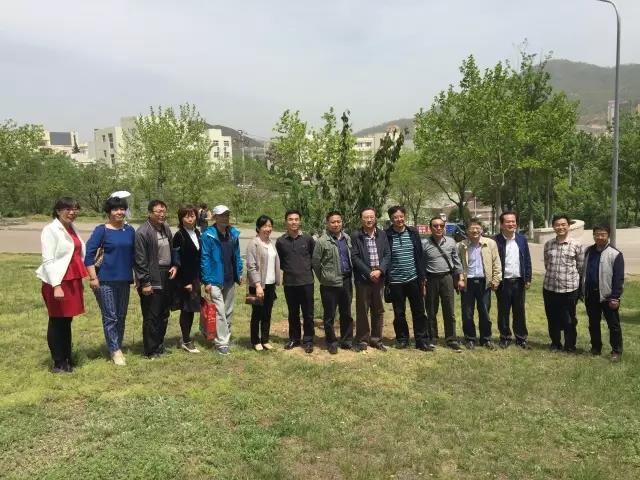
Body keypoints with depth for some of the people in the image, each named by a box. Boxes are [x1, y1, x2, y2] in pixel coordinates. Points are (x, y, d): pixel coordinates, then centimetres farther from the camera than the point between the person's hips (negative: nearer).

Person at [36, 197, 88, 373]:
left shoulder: (72, 228, 11)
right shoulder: (50, 230, -11)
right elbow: (48, 260, -16)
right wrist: (56, 285, -21)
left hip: (73, 280, 7)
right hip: (57, 281, -7)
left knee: (67, 321, 15)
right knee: (57, 322, 5)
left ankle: (67, 359, 25)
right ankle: (58, 363, 15)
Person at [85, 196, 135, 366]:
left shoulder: (130, 230, 7)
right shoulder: (101, 230, -7)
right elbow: (89, 253, -8)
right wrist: (93, 278, -13)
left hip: (124, 280, 5)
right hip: (105, 280, -5)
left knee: (121, 316, 12)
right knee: (110, 316, -1)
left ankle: (118, 347, 25)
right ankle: (115, 351, 8)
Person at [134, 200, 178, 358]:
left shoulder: (166, 229, 10)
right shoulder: (142, 232, -13)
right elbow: (140, 260, -15)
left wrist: (174, 265, 4)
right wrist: (145, 282, -16)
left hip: (167, 278, 8)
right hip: (152, 281, -7)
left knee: (164, 315, 16)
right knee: (151, 317, 1)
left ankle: (160, 346, 30)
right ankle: (151, 351, 13)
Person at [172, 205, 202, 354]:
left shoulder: (197, 233, 9)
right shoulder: (179, 235, -12)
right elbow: (178, 261, -15)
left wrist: (198, 279, 11)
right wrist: (186, 282, -16)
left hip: (195, 278, 7)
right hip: (184, 279, -7)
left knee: (191, 309, 12)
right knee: (186, 309, 1)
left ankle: (186, 338, 25)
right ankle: (186, 341, 12)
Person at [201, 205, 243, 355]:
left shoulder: (234, 233, 5)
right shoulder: (208, 235, -12)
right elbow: (205, 258, -12)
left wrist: (239, 273, 11)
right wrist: (207, 281, -14)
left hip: (230, 280, 6)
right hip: (216, 280, -6)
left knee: (229, 311, 15)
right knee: (220, 312, -6)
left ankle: (225, 337, 30)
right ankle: (221, 343, 1)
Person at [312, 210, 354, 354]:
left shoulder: (347, 239, 7)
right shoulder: (322, 241, -9)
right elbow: (315, 262, -3)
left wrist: (349, 274, 12)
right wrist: (323, 278, 4)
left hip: (346, 281, 5)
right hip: (330, 284, -5)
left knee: (346, 313, 14)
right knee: (329, 315, 5)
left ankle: (347, 340, 26)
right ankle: (332, 342, 17)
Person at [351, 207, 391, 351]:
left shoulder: (382, 235, 8)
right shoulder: (355, 236, -3)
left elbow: (387, 255, 3)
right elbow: (355, 257, -8)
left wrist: (380, 271, -12)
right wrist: (369, 272, -14)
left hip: (379, 278, 4)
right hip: (362, 278, -3)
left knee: (378, 310, 10)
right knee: (362, 310, 3)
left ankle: (376, 339, 22)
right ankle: (362, 340, 14)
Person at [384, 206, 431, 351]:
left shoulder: (413, 233, 4)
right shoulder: (386, 235, -5)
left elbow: (419, 257, 7)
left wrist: (422, 278, 3)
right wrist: (386, 280, -7)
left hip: (413, 279, 2)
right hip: (395, 282, -2)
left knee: (419, 311, 5)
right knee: (399, 313, 10)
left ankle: (422, 340, 14)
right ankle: (402, 339, 24)